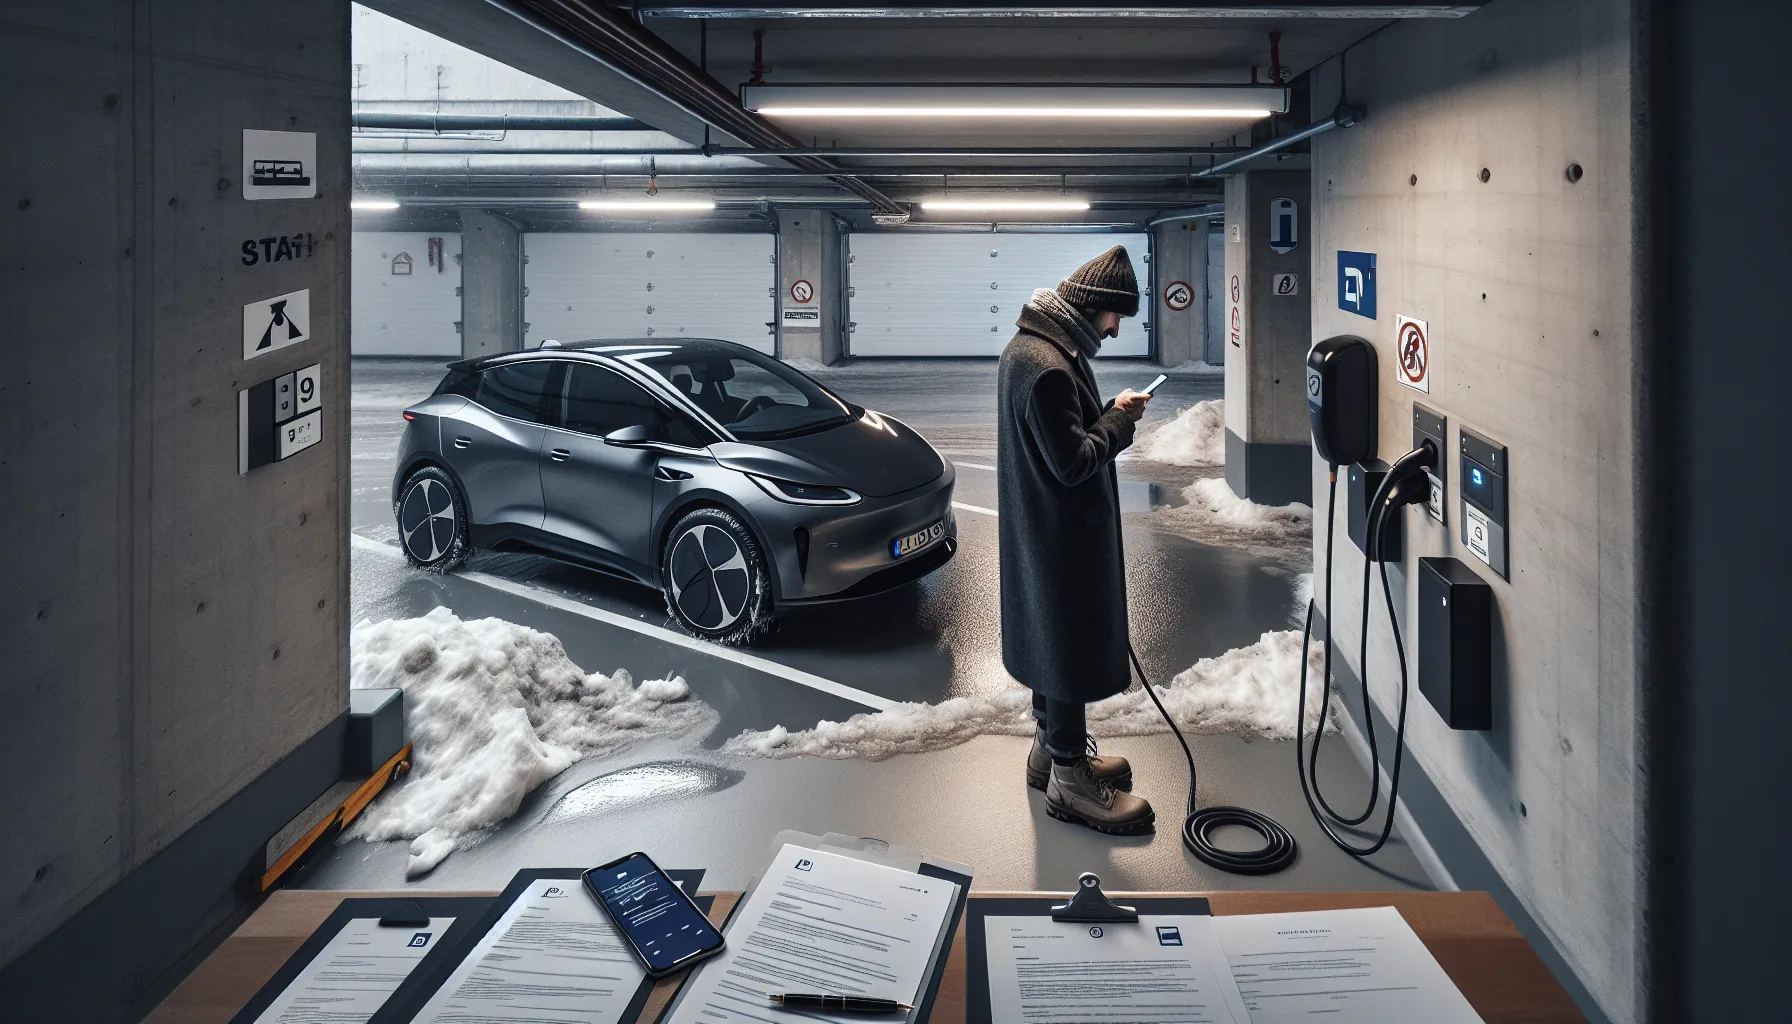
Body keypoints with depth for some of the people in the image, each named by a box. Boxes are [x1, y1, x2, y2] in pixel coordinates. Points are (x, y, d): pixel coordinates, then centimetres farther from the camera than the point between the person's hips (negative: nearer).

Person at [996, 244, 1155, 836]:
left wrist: (1109, 416, 3)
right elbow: (1073, 462, -26)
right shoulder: (1048, 368, -26)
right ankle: (1069, 778, 11)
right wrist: (1120, 418, -12)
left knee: (1051, 638, 21)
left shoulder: (1028, 345, 7)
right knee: (1069, 647, 0)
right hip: (1061, 536, -11)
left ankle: (1051, 748, 35)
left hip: (1040, 528, 11)